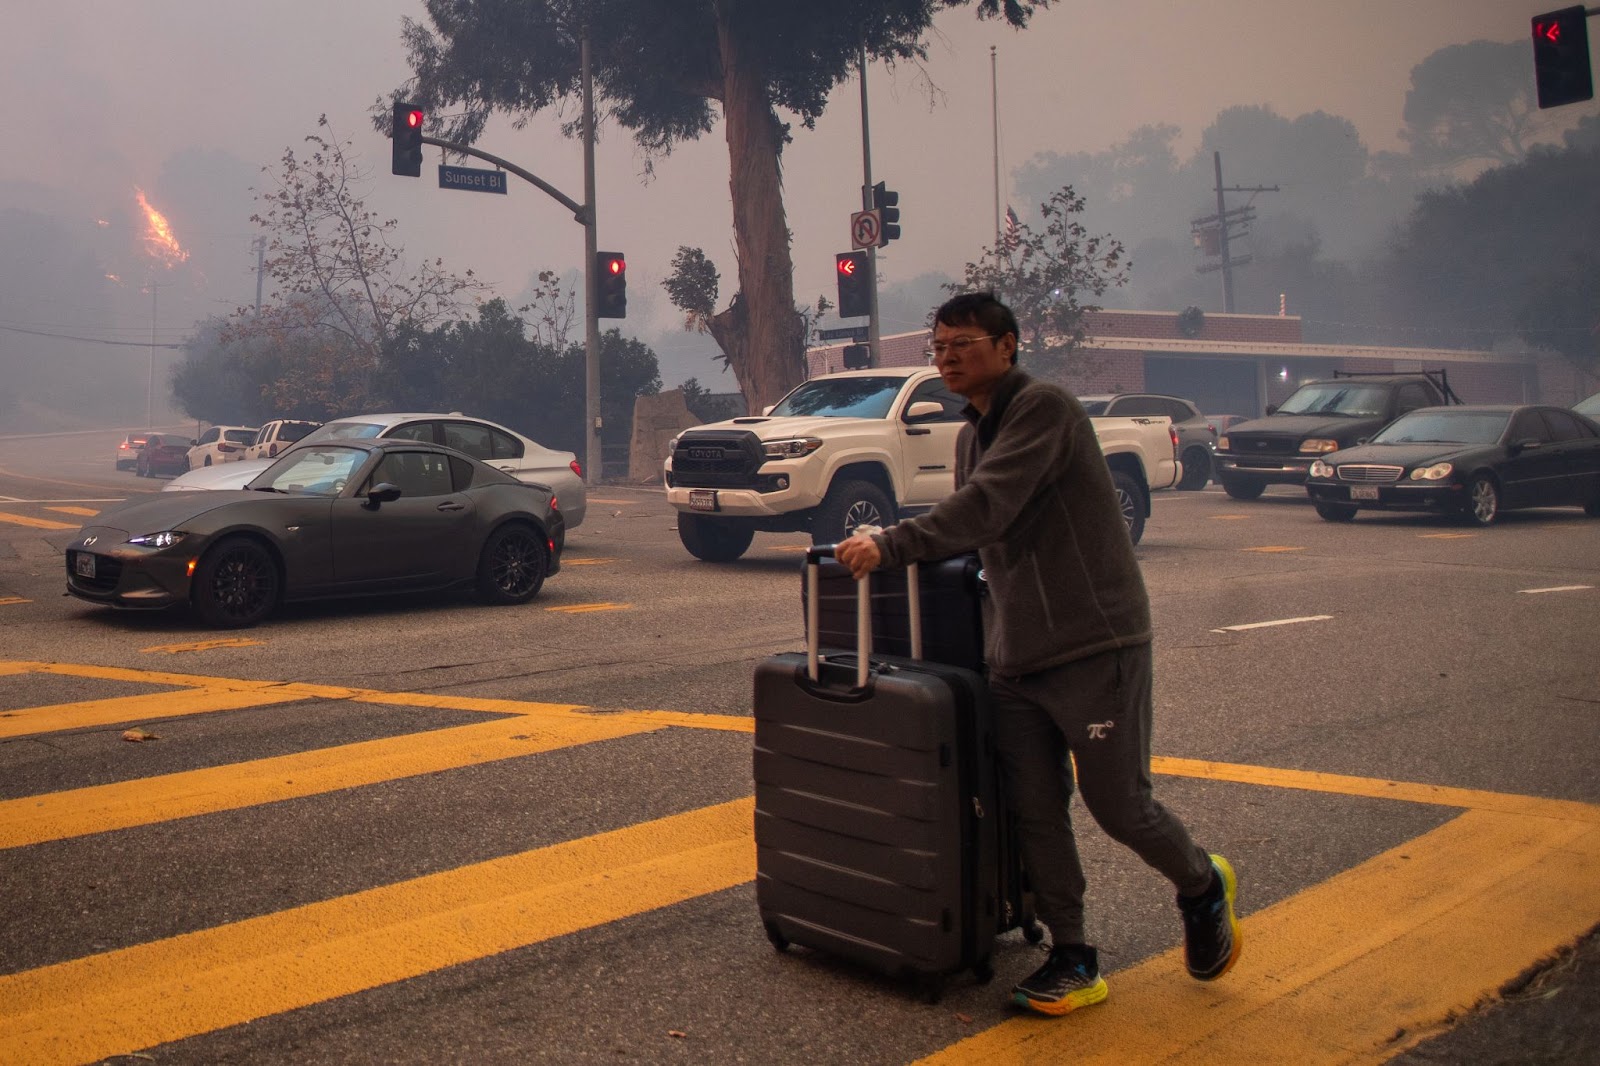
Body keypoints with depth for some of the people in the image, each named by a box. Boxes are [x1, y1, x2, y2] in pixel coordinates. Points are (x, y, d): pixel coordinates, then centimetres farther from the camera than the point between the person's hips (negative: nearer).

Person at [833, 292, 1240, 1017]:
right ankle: (1072, 961, 17)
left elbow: (986, 508, -25)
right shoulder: (971, 435, 16)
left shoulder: (1043, 408, -13)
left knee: (1119, 804, -1)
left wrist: (890, 545, -28)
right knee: (1035, 812, 5)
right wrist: (892, 549, 6)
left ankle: (1203, 888, 29)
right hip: (1014, 657, 8)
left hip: (1094, 646, -8)